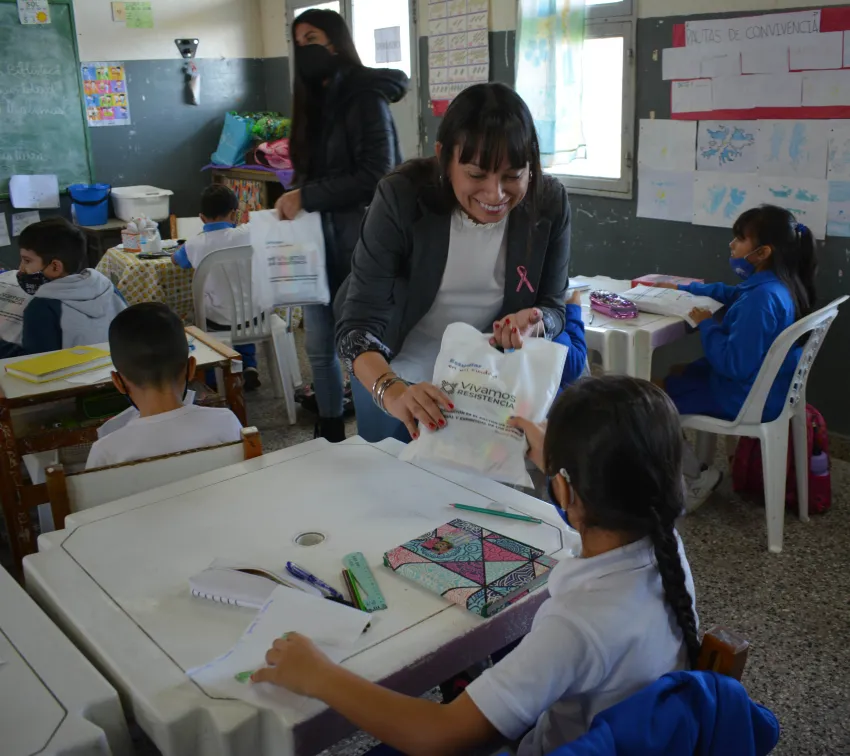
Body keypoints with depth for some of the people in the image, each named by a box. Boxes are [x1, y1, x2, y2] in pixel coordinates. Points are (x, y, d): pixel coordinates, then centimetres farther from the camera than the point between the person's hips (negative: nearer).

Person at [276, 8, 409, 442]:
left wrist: (305, 197, -19)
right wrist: (293, 202, -1)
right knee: (319, 348, 13)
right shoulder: (315, 101, 14)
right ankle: (330, 434, 30)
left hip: (357, 239, -8)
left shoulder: (364, 96, -10)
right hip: (317, 238, 8)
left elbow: (376, 175, -19)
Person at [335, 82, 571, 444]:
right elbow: (360, 321, -31)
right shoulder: (401, 198, -27)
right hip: (395, 376, -1)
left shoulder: (548, 203, -19)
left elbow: (553, 308, -10)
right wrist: (392, 392, -50)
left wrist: (535, 323, -35)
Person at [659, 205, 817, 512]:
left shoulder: (762, 299, -30)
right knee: (678, 373, 22)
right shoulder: (778, 285, 2)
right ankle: (690, 464, 22)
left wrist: (706, 325, -16)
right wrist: (684, 288, 22)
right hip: (765, 385, 10)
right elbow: (730, 293, 23)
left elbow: (734, 364, -30)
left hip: (747, 397, -10)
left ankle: (696, 480, 6)